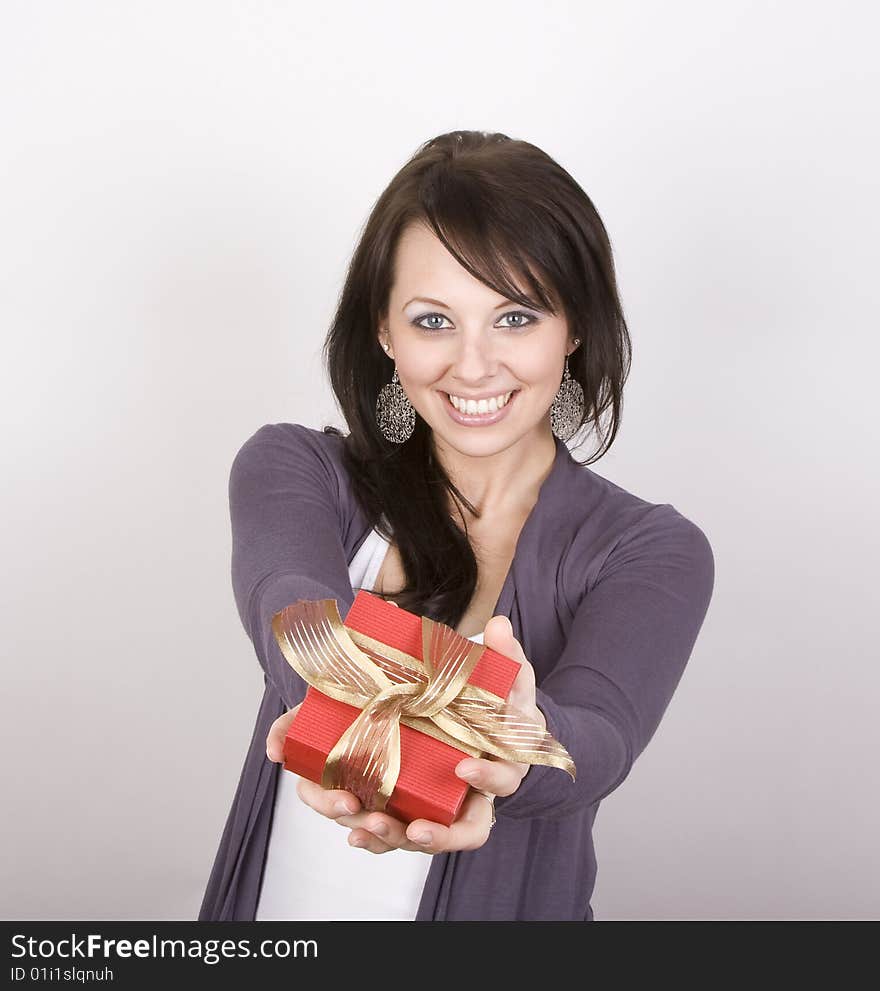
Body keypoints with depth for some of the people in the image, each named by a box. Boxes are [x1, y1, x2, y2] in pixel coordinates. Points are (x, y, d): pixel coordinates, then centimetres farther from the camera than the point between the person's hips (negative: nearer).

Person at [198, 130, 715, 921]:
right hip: (276, 900, 2)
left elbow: (596, 737, -22)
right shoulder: (293, 470, -2)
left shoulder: (655, 555, -5)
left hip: (502, 904, -1)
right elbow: (292, 604, -21)